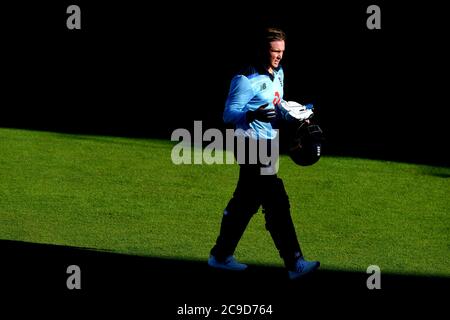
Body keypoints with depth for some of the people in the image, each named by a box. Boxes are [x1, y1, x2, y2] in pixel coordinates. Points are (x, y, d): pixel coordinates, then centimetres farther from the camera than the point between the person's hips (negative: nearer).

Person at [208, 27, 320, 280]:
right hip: (252, 145, -10)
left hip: (268, 145, 10)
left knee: (245, 202, 15)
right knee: (277, 204, -12)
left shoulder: (278, 74, 12)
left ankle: (221, 256, 25)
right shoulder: (246, 79, -16)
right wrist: (253, 114, -35)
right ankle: (294, 264, -13)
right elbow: (229, 114, -17)